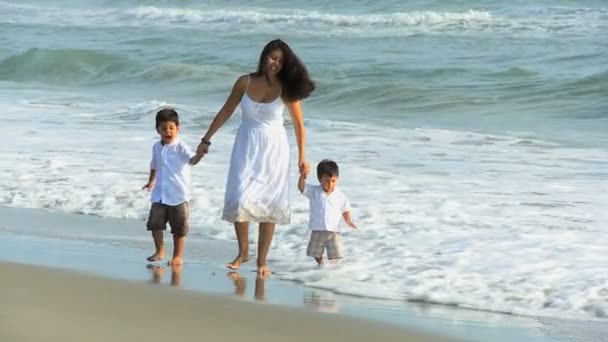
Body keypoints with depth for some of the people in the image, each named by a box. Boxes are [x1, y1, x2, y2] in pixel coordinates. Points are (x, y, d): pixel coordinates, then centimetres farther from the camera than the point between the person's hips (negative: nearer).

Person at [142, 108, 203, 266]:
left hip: (178, 195, -5)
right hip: (159, 195, 5)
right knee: (154, 223, 4)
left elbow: (191, 160, -29)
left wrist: (199, 155, -49)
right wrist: (151, 181, 32)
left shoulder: (181, 148, -11)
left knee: (178, 228, 2)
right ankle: (159, 251, 21)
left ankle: (178, 256, 13)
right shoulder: (157, 147, 7)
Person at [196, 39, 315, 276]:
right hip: (246, 146, 1)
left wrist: (301, 157, -5)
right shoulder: (245, 83, -4)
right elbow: (225, 113, 6)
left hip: (273, 148, -1)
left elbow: (298, 124, -2)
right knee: (239, 200, -8)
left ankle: (262, 261, 9)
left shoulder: (286, 89, -8)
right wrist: (206, 140, 7)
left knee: (269, 205, 1)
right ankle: (243, 252, 12)